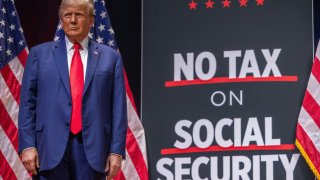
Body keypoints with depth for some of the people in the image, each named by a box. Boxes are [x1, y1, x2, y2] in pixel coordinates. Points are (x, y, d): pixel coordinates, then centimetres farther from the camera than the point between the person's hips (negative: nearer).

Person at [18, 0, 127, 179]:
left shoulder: (110, 57, 10)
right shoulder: (39, 54, 10)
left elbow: (118, 108, 6)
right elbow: (27, 103, 6)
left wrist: (116, 151, -2)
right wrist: (27, 145, -4)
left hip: (92, 147, 0)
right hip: (51, 146, 0)